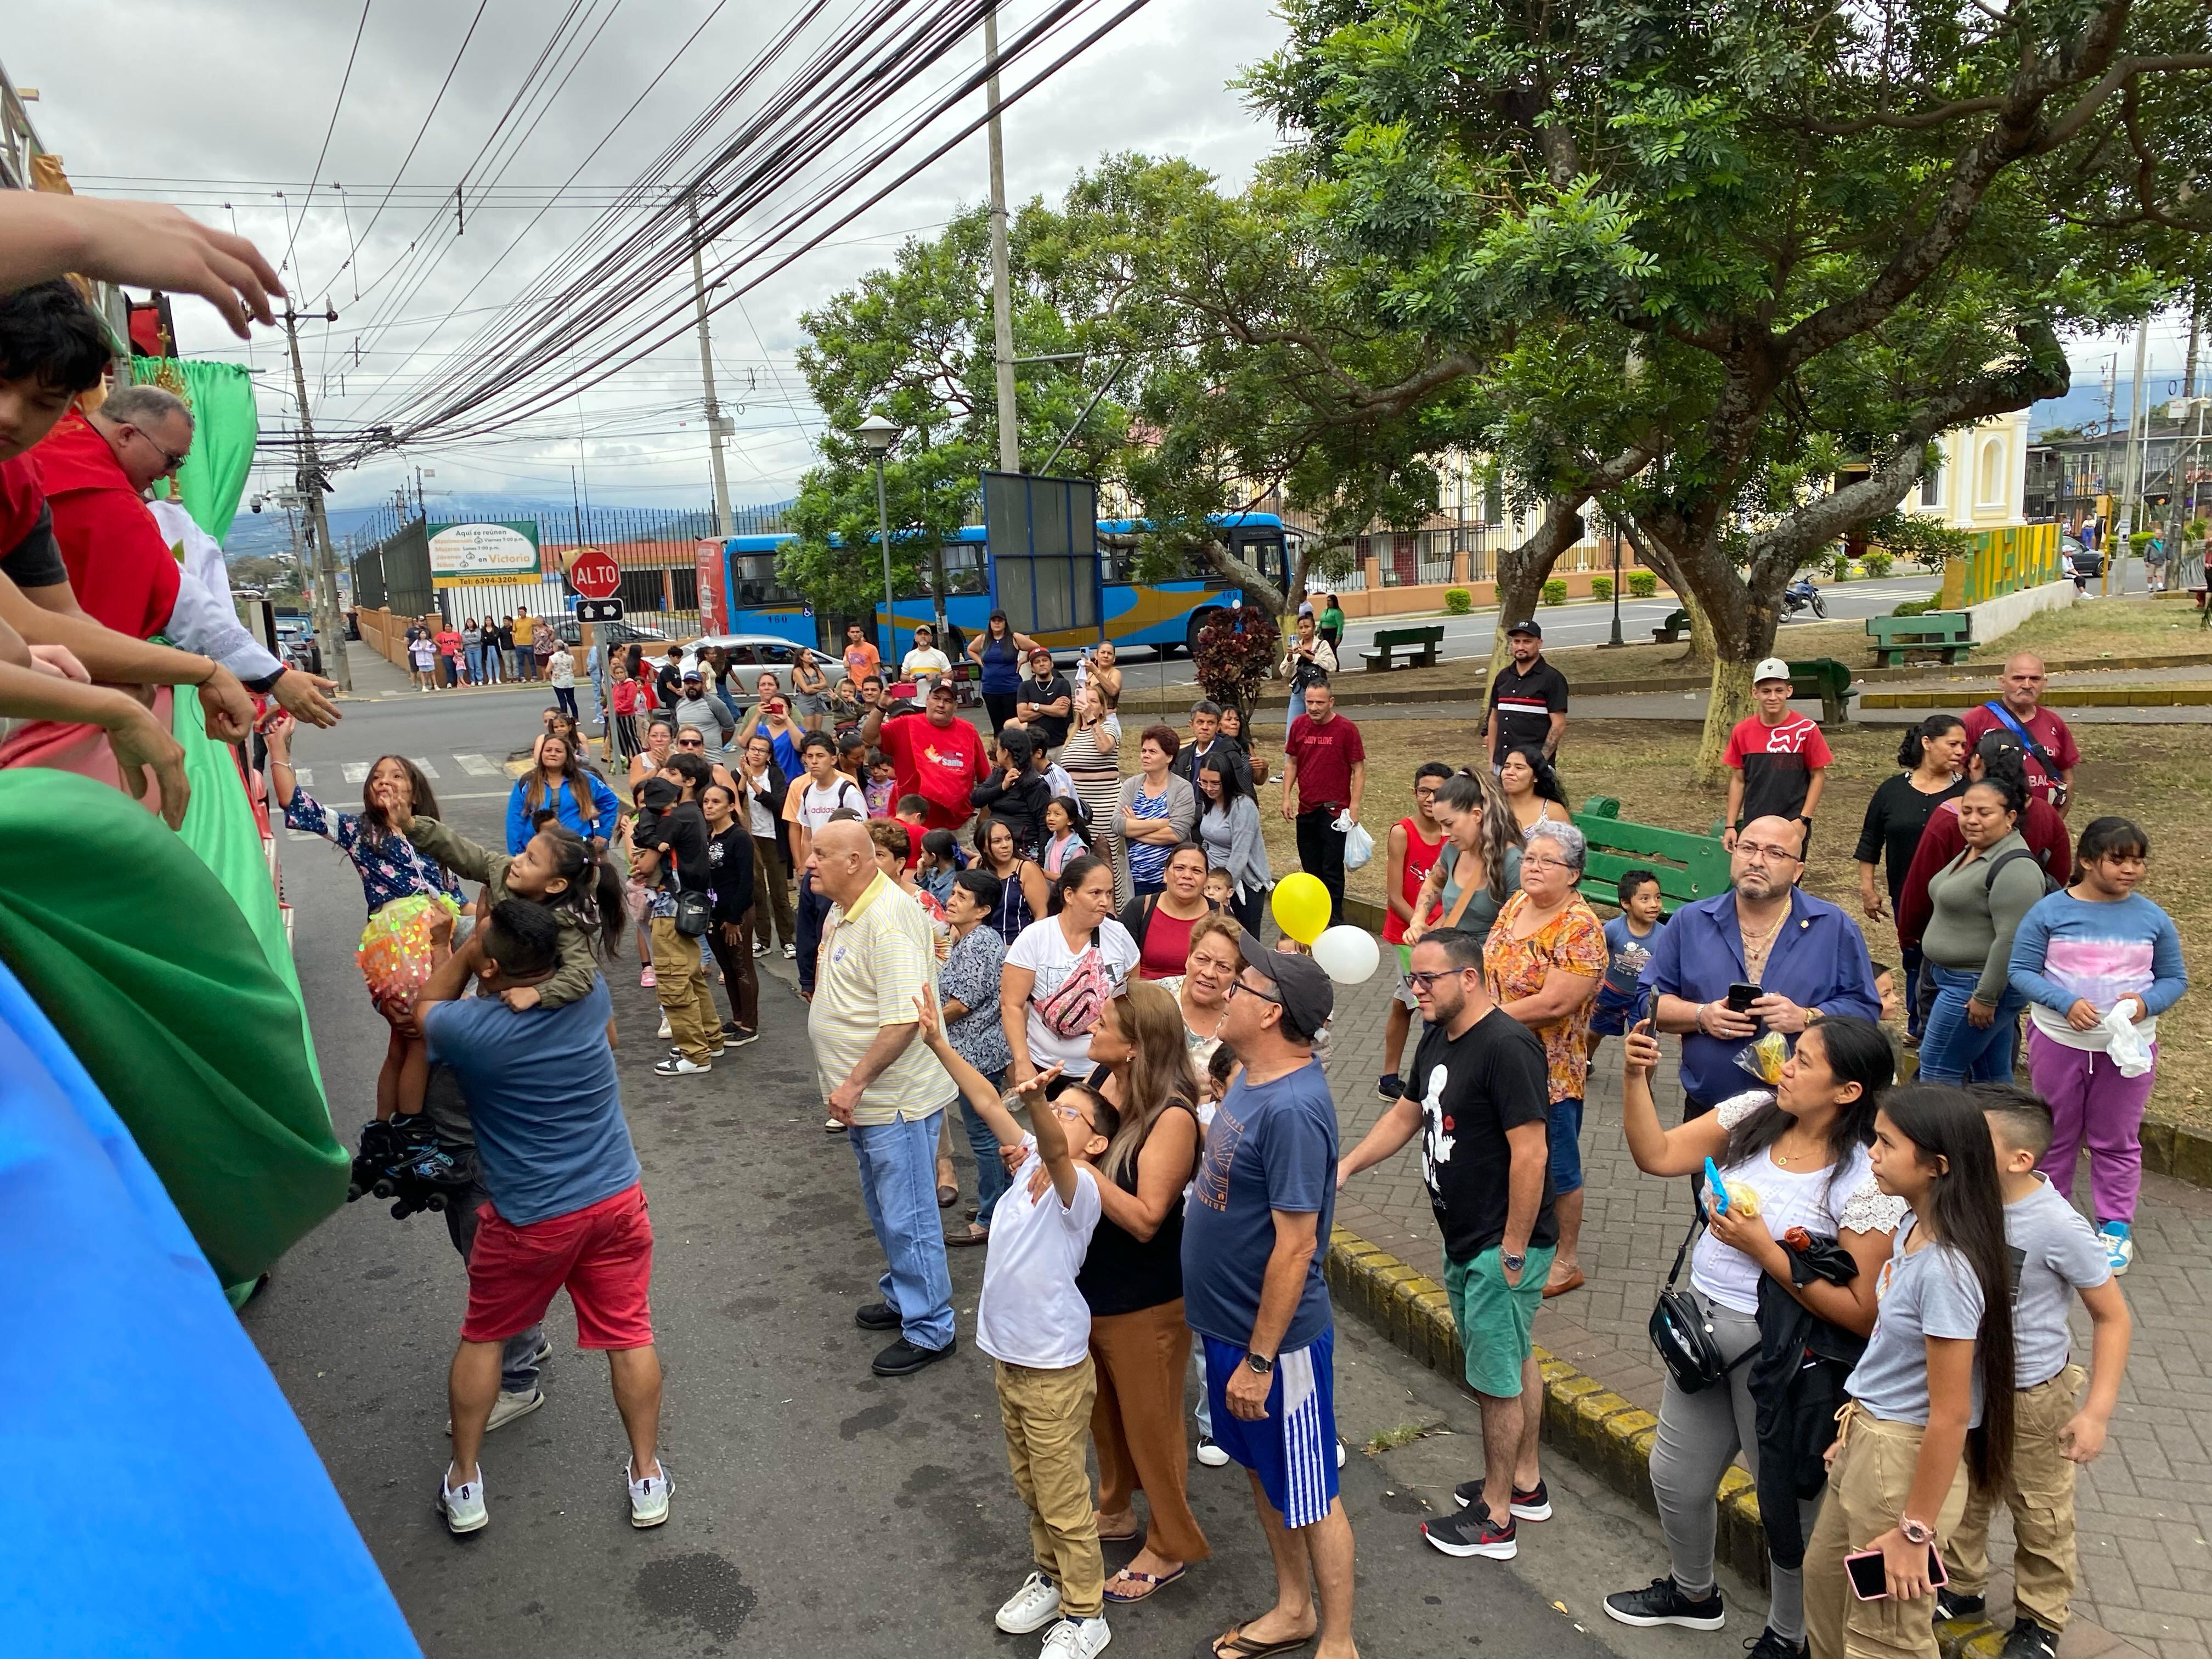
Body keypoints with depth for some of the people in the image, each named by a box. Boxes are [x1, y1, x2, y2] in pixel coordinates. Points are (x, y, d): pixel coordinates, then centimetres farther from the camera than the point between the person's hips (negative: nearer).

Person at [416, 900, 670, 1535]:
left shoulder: (469, 1030, -20)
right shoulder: (590, 995, -10)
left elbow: (425, 1008, 6)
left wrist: (468, 947, 3)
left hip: (529, 1219, -3)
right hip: (617, 1198, 3)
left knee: (483, 1338, 20)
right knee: (629, 1335, 12)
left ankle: (464, 1486, 31)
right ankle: (647, 1478, 22)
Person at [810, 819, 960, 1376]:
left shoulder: (888, 919, -25)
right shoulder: (843, 910, 7)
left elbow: (904, 1018, -30)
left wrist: (855, 1082, -24)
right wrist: (849, 1084, 16)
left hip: (897, 1097, -10)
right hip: (865, 1097, 10)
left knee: (907, 1217, 1)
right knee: (884, 1210, 24)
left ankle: (929, 1330, 15)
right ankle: (903, 1297, 41)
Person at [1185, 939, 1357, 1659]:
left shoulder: (1293, 1108, -28)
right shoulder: (1254, 1078, 1)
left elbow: (1295, 1246, -26)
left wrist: (1260, 1359, -21)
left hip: (1276, 1337, -9)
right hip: (1229, 1322, 9)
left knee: (1307, 1493, 10)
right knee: (1263, 1471, 24)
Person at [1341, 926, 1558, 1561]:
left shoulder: (1507, 1047, -24)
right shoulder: (1438, 1038, 5)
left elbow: (1530, 1154, -25)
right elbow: (1406, 1114, 15)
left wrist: (1513, 1251, -22)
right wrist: (1344, 1168, 5)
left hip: (1503, 1245, -9)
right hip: (1465, 1240, 9)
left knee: (1497, 1377, 4)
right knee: (1513, 1360, 23)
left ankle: (1495, 1520, 20)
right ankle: (1525, 1483, 39)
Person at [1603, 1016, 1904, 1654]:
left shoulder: (1866, 1182, -22)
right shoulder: (1755, 1112, -6)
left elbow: (1860, 1314, -21)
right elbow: (1658, 1155, -2)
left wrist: (1764, 1250, -24)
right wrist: (1635, 1077, -14)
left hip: (1780, 1354, -6)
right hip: (1703, 1323, 6)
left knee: (1787, 1501, 15)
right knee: (1675, 1475, 22)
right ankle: (1693, 1592, 51)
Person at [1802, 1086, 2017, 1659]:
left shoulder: (1946, 1269, -29)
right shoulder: (1914, 1228, -3)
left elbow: (1950, 1415, -24)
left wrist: (1915, 1531, -17)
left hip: (1909, 1456, -8)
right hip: (1867, 1434, 8)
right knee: (1824, 1576, 25)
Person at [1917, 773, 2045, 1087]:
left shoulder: (2014, 868, -20)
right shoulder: (1974, 852, 11)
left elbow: (2012, 941, -25)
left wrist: (1985, 997, -23)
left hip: (1979, 986, -10)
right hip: (1962, 980, 10)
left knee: (1937, 1069, -4)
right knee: (1994, 1075, 15)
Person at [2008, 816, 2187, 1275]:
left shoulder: (2153, 918, -2)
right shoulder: (2050, 912, -8)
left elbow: (2174, 979, 5)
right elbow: (2021, 971, -8)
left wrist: (2146, 1003, -16)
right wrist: (2065, 1003, -22)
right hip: (2058, 1041, -1)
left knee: (2117, 1141, 11)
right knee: (2055, 1136, 14)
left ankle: (2116, 1226, 26)